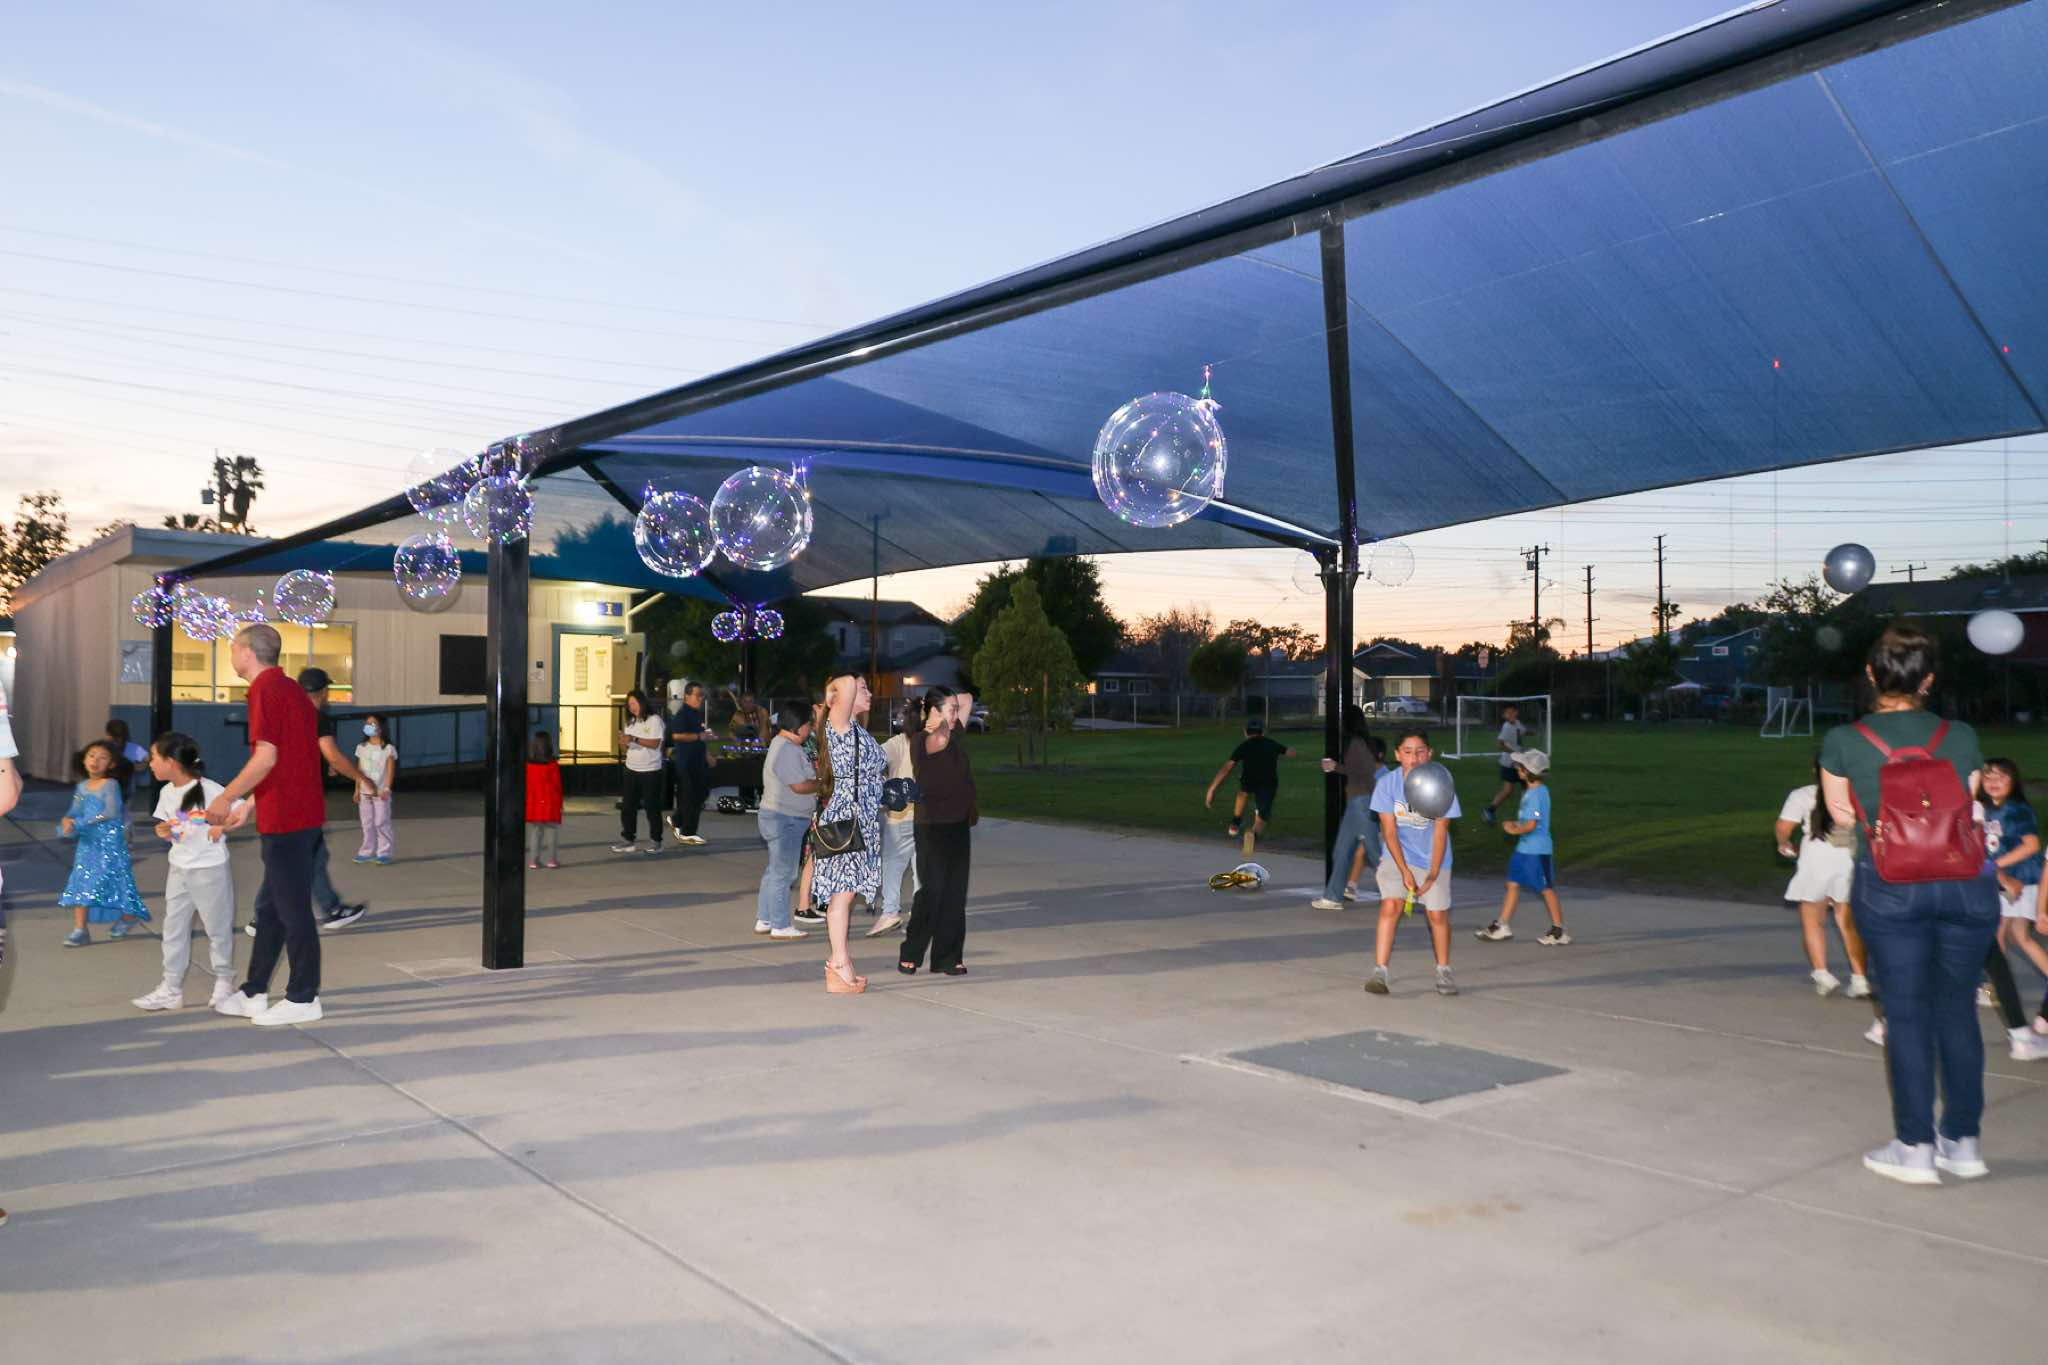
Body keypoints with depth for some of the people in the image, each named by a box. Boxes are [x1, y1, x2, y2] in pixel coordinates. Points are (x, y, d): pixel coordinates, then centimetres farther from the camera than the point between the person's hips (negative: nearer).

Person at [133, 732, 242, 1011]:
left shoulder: (209, 790, -16)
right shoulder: (167, 793, 5)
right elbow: (169, 831, 13)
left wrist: (223, 825, -25)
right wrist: (163, 831, -7)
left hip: (210, 869, -7)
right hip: (179, 870, 7)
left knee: (217, 928, 6)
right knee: (174, 929, 9)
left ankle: (224, 983, 20)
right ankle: (171, 989, 16)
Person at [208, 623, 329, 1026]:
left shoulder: (264, 688, -12)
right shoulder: (292, 688, 17)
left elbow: (267, 757, -20)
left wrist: (227, 797, -10)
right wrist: (247, 805, 24)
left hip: (286, 819, -10)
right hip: (306, 814, 10)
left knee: (293, 910, -1)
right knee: (270, 906, 16)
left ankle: (303, 998, 8)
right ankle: (254, 994, 24)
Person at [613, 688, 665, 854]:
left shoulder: (654, 720, -5)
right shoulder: (630, 722, 15)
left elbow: (654, 744, -15)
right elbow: (626, 748, 14)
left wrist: (634, 739, -21)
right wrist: (623, 742, -8)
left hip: (650, 771, -6)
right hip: (631, 770, 6)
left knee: (652, 807, -1)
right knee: (627, 806, 4)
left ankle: (655, 841, 7)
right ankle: (628, 839, 10)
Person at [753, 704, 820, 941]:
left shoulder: (782, 744, 15)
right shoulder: (787, 750, -19)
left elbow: (799, 780, 19)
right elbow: (800, 786, -22)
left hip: (778, 817, 11)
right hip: (785, 819, -11)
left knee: (774, 871, 16)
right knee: (782, 873, -4)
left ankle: (763, 921, 23)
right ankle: (780, 927, 2)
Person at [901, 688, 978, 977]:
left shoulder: (955, 734, 11)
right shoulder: (921, 741, -12)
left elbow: (968, 700, 25)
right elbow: (940, 740, -36)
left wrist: (950, 701, 14)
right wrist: (941, 723, -18)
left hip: (959, 825, 8)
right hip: (933, 827, -8)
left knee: (955, 894, 7)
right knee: (932, 891, -7)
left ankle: (947, 958, 11)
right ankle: (909, 955, 6)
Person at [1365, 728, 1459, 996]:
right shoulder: (1387, 783, -16)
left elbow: (1440, 831, -14)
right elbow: (1389, 831, -15)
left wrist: (1433, 874, -21)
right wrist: (1404, 870, -22)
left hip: (1433, 859, 0)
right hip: (1397, 856, 0)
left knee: (1438, 914, 3)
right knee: (1390, 906, -16)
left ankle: (1443, 972, 25)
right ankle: (1380, 972, -15)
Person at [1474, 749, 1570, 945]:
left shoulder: (1537, 794, -21)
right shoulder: (1530, 791, 9)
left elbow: (1531, 825, -25)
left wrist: (1513, 830, -11)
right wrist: (1515, 824, 6)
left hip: (1537, 851, -10)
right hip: (1524, 848, 10)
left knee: (1546, 889, 2)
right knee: (1512, 884, 11)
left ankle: (1560, 931, 14)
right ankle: (1501, 926, 18)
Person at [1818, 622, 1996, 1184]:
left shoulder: (1842, 742, -4)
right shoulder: (1961, 737, 0)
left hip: (1890, 887, -2)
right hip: (1967, 881, 2)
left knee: (1906, 1014, 6)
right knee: (1957, 1010, 13)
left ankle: (1915, 1147, 11)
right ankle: (1963, 1141, 22)